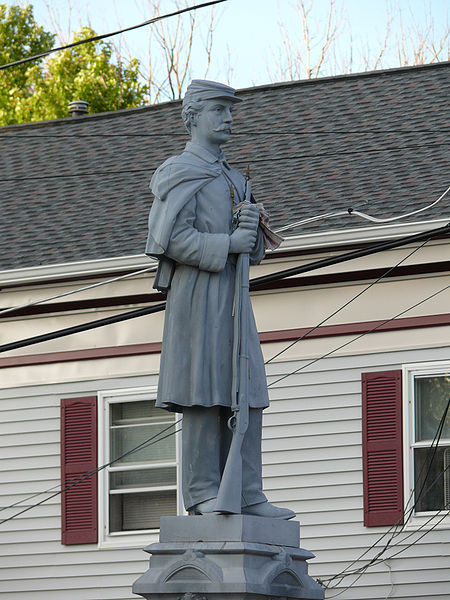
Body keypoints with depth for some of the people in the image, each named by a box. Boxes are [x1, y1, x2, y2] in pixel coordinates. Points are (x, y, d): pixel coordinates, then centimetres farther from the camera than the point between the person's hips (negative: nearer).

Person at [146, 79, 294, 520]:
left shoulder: (231, 180, 24)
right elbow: (172, 238, -14)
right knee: (204, 392, -10)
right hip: (196, 290, -8)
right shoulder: (181, 174, -1)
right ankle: (202, 493, -8)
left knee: (245, 394, 2)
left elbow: (253, 252, 19)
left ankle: (246, 495, 2)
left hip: (231, 295, 8)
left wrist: (252, 229, -2)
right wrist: (228, 244, -15)